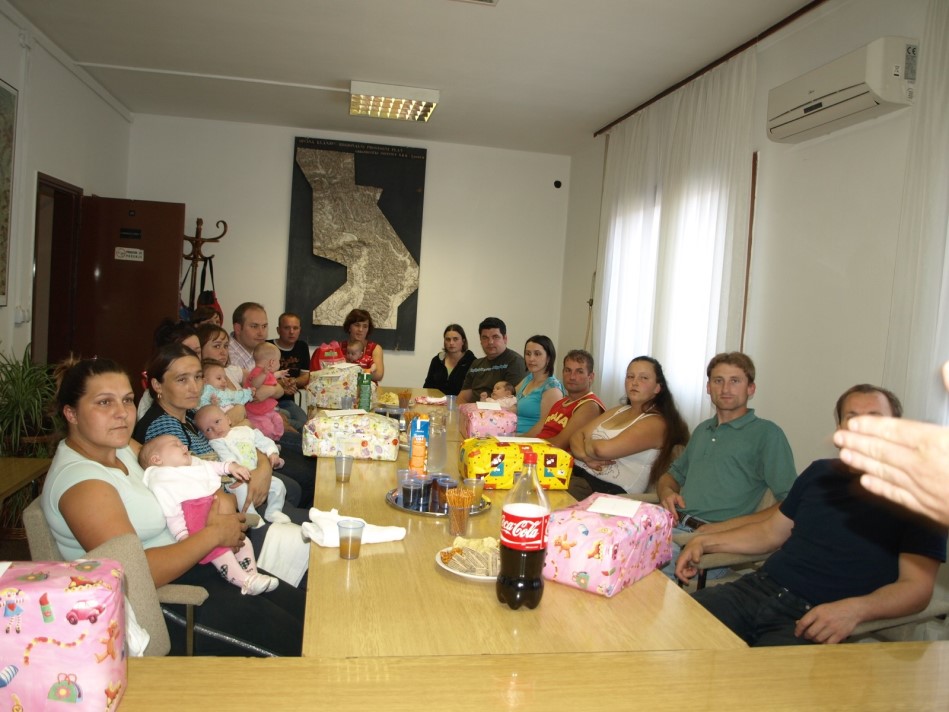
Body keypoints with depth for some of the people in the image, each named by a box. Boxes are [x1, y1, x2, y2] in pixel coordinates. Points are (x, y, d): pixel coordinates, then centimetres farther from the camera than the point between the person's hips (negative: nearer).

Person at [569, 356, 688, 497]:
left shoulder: (655, 422, -8)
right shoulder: (619, 411, 18)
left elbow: (604, 449, -20)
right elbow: (577, 435, 11)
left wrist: (587, 443, 2)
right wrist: (586, 457, -10)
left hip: (607, 488, -7)